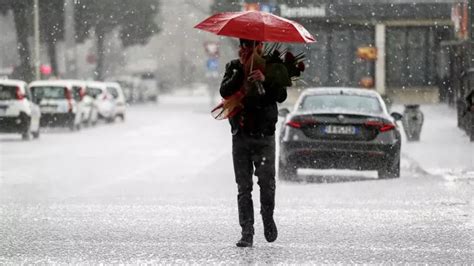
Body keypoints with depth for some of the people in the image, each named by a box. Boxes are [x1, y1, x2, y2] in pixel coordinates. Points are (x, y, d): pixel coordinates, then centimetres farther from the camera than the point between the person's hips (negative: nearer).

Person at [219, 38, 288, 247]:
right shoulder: (234, 67, 8)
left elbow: (281, 96, -9)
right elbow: (225, 92, -8)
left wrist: (265, 81, -26)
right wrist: (242, 69, -15)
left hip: (264, 136, -1)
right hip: (240, 136, 1)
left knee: (267, 182, -10)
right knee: (244, 187, -1)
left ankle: (268, 218, 15)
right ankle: (247, 233, 0)